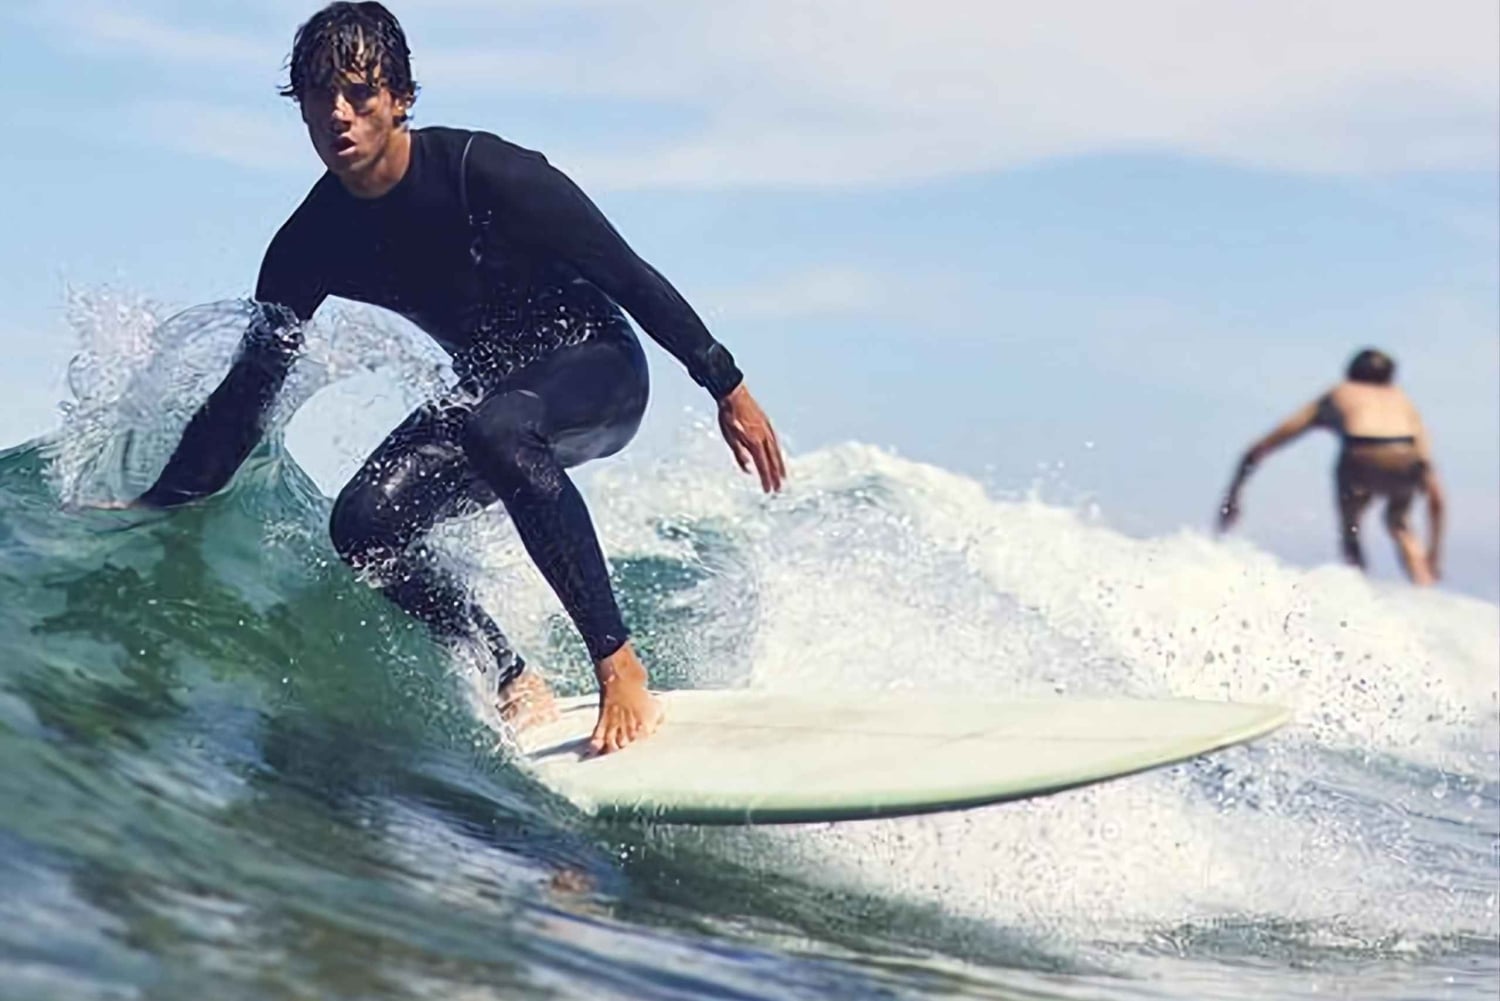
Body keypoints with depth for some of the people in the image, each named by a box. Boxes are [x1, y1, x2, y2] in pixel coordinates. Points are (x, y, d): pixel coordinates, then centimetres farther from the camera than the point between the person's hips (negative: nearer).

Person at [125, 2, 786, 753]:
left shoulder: (481, 172, -24)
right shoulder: (310, 245, -10)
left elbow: (629, 275, -17)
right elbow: (251, 387, -3)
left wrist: (727, 389, -15)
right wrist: (157, 509, -9)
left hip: (597, 367, -6)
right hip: (489, 389, 6)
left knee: (497, 429, -38)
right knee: (364, 526, -16)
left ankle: (621, 669, -32)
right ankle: (516, 690, 0)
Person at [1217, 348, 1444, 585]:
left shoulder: (1336, 396, 35)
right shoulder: (1404, 402, 37)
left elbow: (1257, 451, 35)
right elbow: (1434, 493, 35)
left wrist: (1232, 496, 45)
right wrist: (1434, 557, 41)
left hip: (1361, 458, -2)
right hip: (1406, 461, 2)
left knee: (1350, 530, 28)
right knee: (1399, 522, 33)